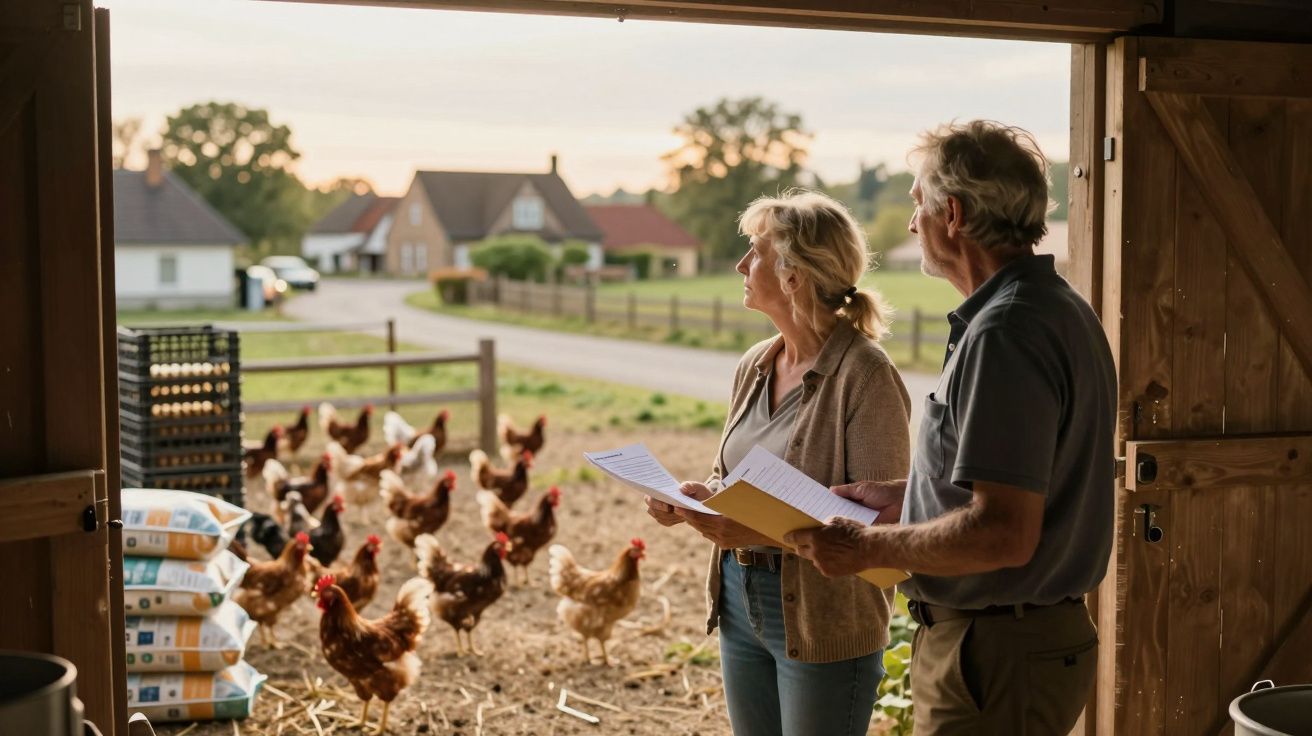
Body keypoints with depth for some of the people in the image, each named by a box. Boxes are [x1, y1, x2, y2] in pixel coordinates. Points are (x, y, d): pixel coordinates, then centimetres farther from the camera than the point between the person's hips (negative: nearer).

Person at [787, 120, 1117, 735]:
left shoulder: (1002, 334, -23)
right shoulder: (1059, 309, 10)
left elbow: (1003, 533, -28)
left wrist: (865, 549, -17)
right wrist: (901, 495, 17)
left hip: (994, 655, -10)